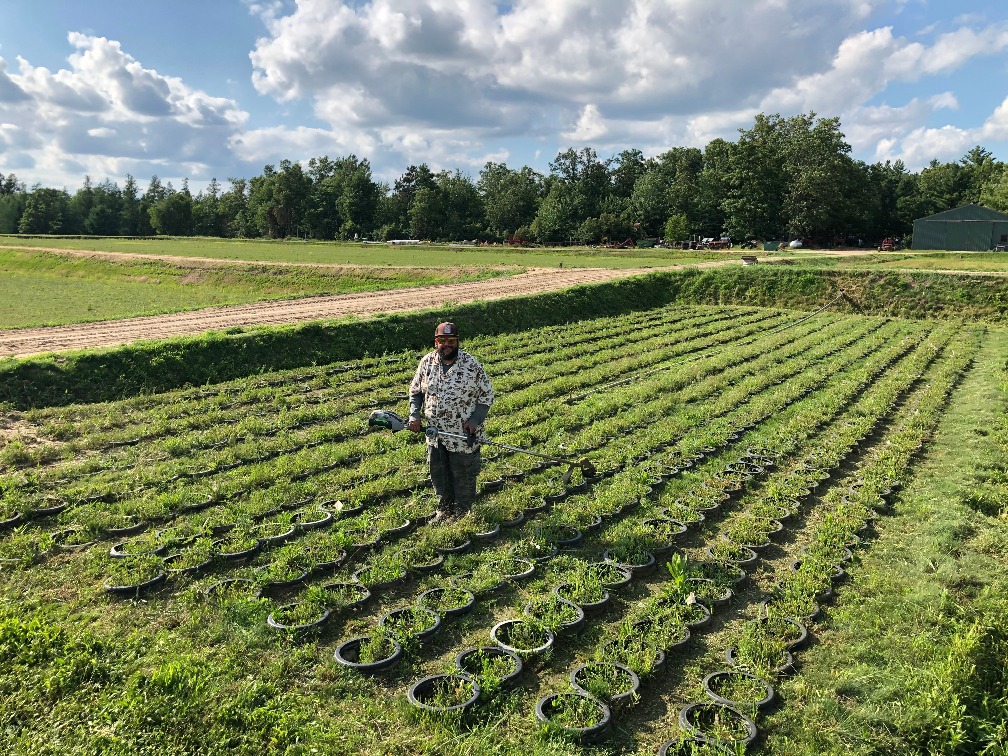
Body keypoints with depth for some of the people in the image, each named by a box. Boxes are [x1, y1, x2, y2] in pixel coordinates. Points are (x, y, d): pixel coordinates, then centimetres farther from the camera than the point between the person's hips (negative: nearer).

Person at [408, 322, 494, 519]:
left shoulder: (471, 365, -13)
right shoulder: (426, 362, -2)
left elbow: (487, 395, -6)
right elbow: (415, 391, 10)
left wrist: (474, 421, -17)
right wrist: (414, 416, -5)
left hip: (463, 435, -4)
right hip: (435, 434, 4)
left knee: (463, 476, 9)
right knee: (438, 473, 19)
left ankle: (462, 513, 29)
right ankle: (444, 508, 41)